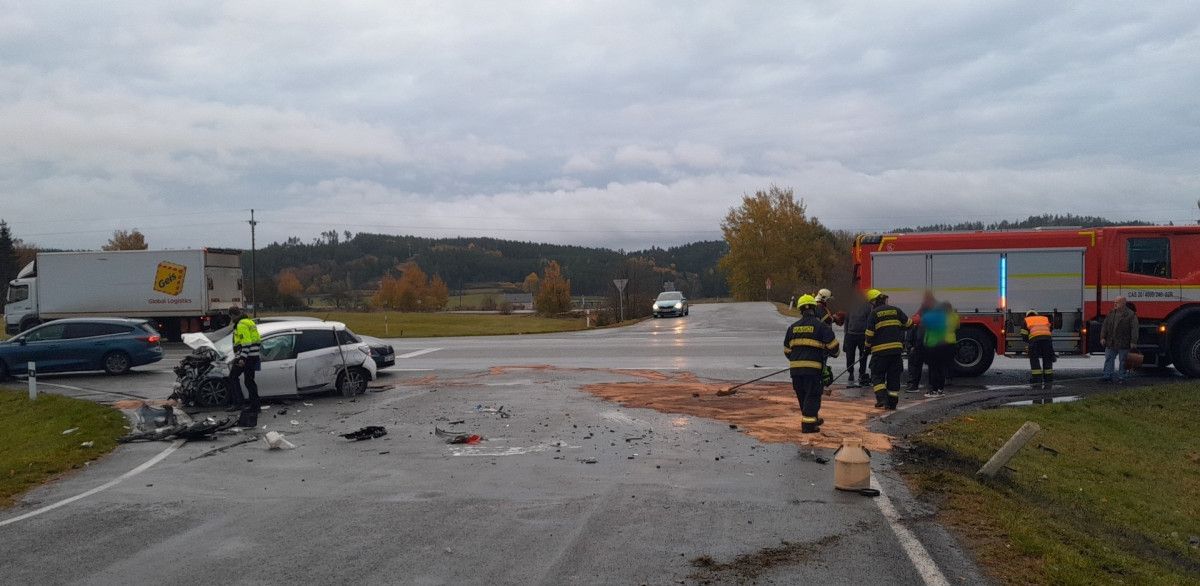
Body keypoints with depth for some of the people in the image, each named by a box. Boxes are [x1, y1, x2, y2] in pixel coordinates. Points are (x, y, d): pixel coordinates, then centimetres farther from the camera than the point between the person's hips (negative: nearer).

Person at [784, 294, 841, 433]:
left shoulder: (792, 327, 11)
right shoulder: (821, 326, -4)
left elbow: (787, 350, 17)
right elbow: (833, 345, -2)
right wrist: (835, 353, 21)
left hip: (795, 368, 5)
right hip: (814, 367, -5)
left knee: (802, 395, 18)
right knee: (812, 396, 2)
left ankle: (813, 419, 32)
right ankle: (808, 424, -1)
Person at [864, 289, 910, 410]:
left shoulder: (874, 313, -5)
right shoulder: (896, 310, 7)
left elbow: (870, 333, -6)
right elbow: (908, 324, 14)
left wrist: (868, 346, 10)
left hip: (880, 350, -4)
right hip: (897, 348, 4)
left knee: (877, 375, 6)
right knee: (894, 376, 10)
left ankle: (882, 398, -11)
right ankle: (892, 403, 10)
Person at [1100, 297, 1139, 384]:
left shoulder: (1131, 314, -5)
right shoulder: (1111, 313, 11)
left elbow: (1134, 329, -9)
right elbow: (1105, 326, 12)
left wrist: (1133, 342, -14)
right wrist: (1103, 337, 3)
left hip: (1123, 343, -5)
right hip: (1110, 343, 5)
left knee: (1123, 361, 4)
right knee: (1108, 359, 3)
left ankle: (1121, 378, 11)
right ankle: (1107, 376, 8)